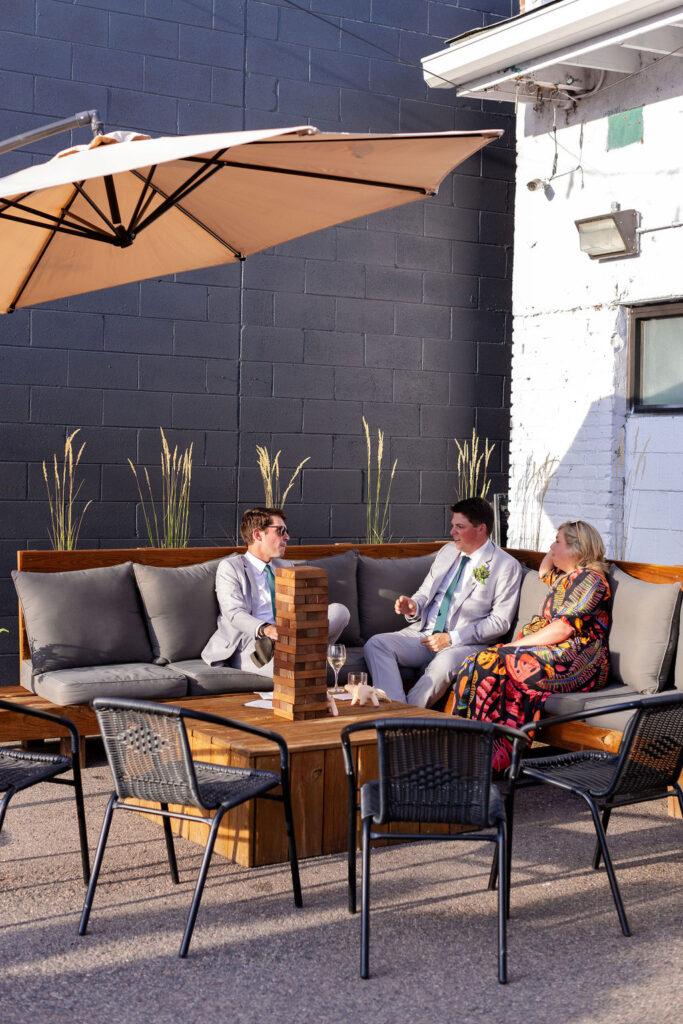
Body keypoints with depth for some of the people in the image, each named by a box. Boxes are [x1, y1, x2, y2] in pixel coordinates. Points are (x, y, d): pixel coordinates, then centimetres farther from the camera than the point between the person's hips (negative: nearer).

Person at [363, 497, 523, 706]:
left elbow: (500, 621, -7)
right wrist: (413, 607, -2)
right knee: (375, 644, -20)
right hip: (424, 635, 6)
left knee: (444, 664, -40)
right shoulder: (447, 551, 18)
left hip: (465, 643, -6)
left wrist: (452, 638, -16)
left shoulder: (507, 567, -1)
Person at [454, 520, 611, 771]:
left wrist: (516, 645, -17)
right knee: (481, 662, -16)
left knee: (497, 664, -31)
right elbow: (543, 573, 49)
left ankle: (498, 754, -33)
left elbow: (564, 628, -17)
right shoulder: (564, 576, 23)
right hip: (554, 653, 9)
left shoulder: (590, 580, -6)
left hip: (578, 663, -9)